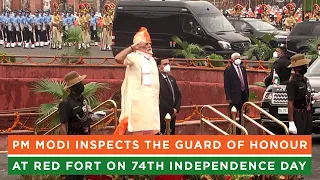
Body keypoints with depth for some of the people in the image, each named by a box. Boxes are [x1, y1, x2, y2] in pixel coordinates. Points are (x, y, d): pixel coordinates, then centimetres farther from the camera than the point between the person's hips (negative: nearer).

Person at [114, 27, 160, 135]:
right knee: (138, 130, -9)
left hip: (151, 101, 8)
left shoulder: (151, 59, 17)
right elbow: (118, 58, -28)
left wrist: (157, 99, 17)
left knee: (150, 131, 7)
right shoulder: (134, 57, -7)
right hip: (138, 100, -8)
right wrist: (132, 47, -25)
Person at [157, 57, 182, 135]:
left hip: (172, 114, 8)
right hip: (162, 115, -8)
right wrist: (171, 110, -10)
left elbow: (178, 95, 17)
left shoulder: (172, 79, 16)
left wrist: (176, 109, 1)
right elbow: (159, 99, -17)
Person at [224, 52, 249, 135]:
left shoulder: (243, 68, 12)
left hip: (244, 95, 7)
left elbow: (246, 82, 16)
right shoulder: (228, 70, -7)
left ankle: (240, 132, 20)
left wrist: (247, 94, 11)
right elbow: (227, 85, -9)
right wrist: (228, 97, -14)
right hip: (235, 96, -6)